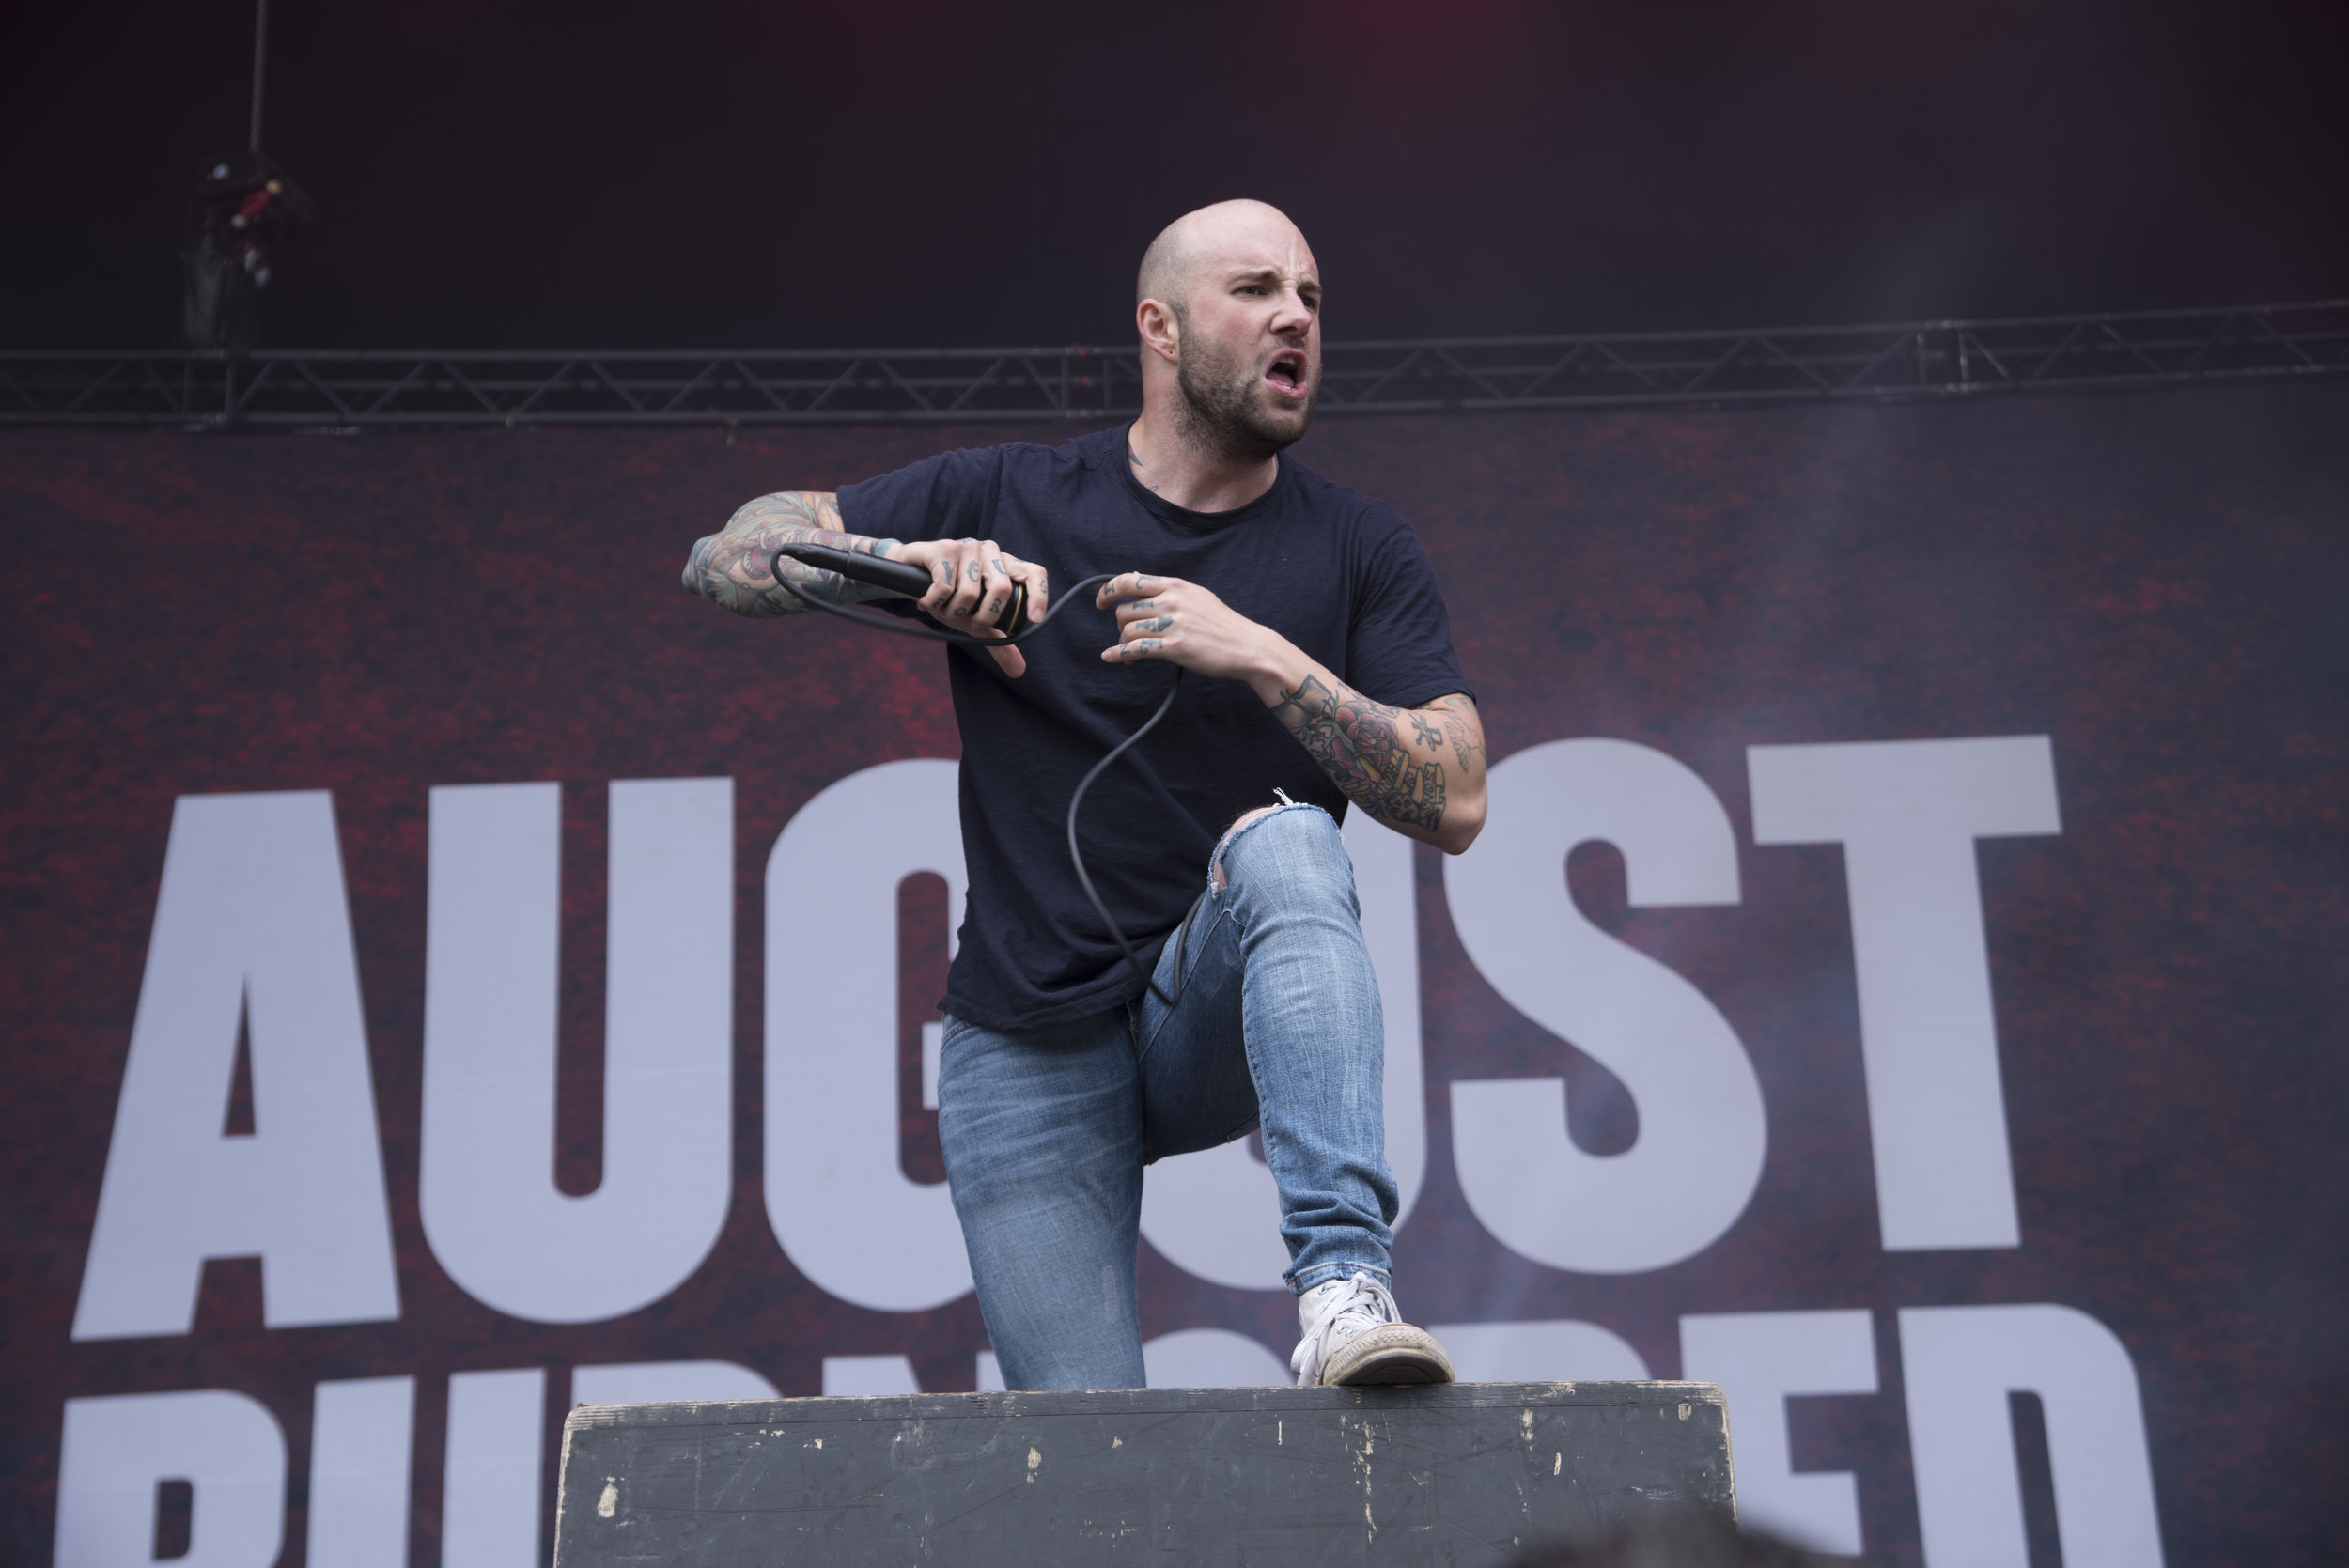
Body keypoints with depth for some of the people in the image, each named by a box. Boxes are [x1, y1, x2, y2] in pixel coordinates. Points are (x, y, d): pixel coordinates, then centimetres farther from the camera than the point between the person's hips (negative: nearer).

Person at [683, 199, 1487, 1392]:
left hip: (1215, 1022, 0)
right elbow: (722, 560, -3)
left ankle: (1343, 1289, -39)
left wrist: (1266, 659, -21)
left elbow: (1454, 802, -8)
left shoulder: (1359, 551, 1)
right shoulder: (1007, 504, 0)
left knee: (1286, 844, -34)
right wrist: (905, 559, -22)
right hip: (1029, 1049, 0)